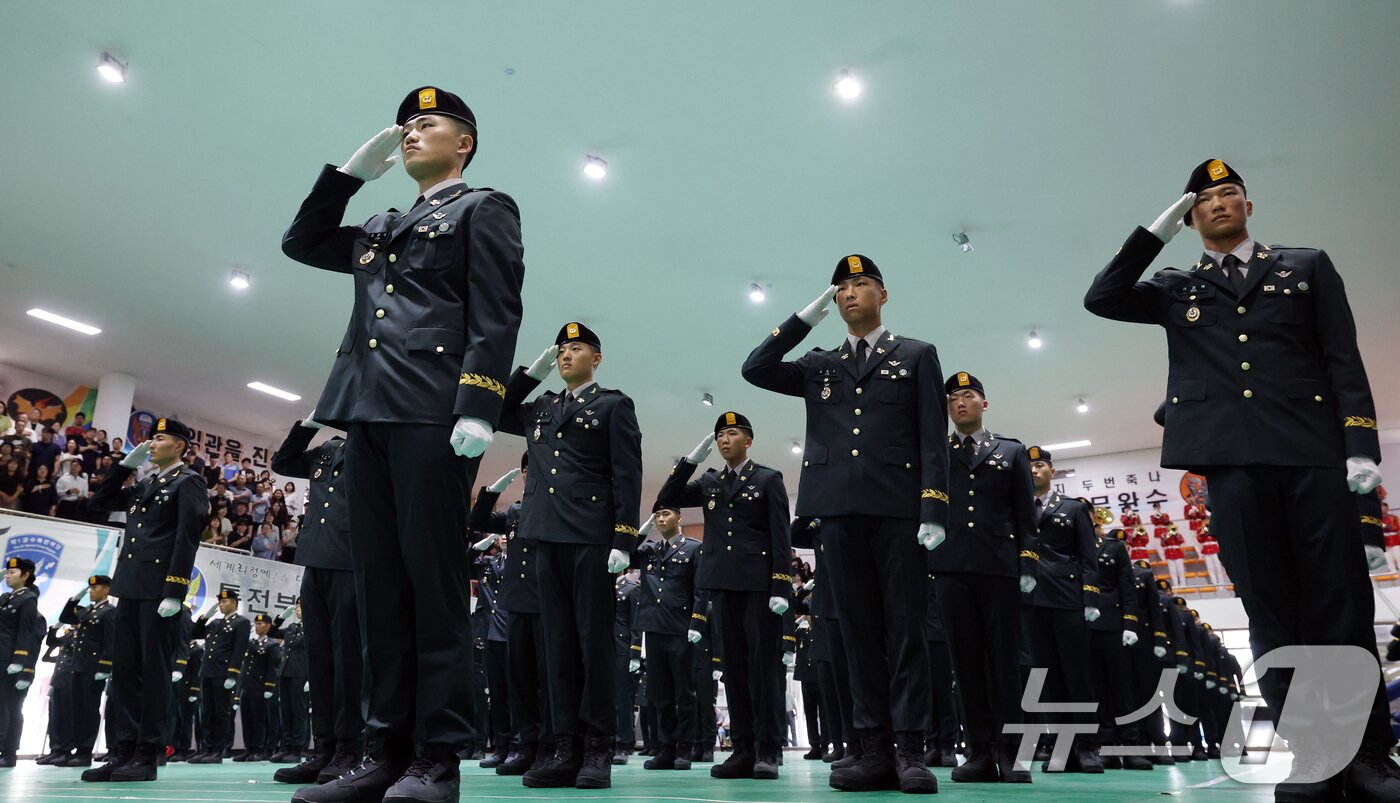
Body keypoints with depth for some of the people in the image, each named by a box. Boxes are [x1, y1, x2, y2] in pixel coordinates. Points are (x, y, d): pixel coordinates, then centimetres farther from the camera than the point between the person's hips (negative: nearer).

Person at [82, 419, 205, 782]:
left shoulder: (189, 482, -1)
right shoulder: (143, 487, 22)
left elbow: (187, 538, -10)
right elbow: (97, 502, 25)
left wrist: (175, 592, -19)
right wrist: (127, 463, 16)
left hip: (160, 589, -7)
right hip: (130, 588, 8)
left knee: (154, 670, -4)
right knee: (124, 669, 6)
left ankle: (147, 755, 0)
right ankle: (123, 750, 11)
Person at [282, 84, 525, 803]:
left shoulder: (483, 210, 9)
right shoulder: (381, 229, 29)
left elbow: (495, 314, -4)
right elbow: (302, 243, 34)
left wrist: (479, 407, -17)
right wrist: (351, 171, 25)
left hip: (432, 412, -7)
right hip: (369, 415, 7)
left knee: (432, 577, -9)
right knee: (381, 581, 3)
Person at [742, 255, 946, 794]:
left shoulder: (916, 356, 12)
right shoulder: (819, 366, 20)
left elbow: (933, 440, 3)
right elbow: (755, 369, 8)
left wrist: (934, 511, -9)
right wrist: (805, 318, 7)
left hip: (898, 508, -3)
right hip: (841, 511, 3)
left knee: (904, 628, -2)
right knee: (860, 631, 3)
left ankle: (910, 751, 1)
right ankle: (877, 751, 6)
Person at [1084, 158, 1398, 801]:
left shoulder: (1308, 266, 18)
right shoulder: (1176, 290, 19)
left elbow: (1344, 359, 9)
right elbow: (1101, 299, 3)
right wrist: (1157, 229, 7)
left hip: (1315, 452, 0)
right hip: (1233, 462, 0)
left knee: (1343, 607, -2)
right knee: (1271, 613, -1)